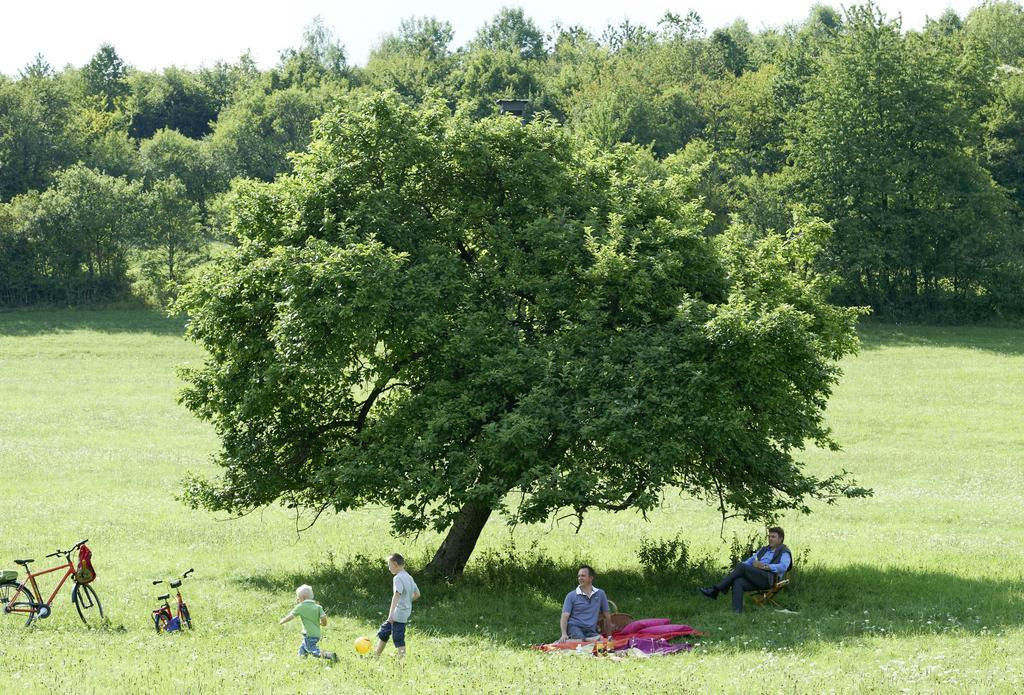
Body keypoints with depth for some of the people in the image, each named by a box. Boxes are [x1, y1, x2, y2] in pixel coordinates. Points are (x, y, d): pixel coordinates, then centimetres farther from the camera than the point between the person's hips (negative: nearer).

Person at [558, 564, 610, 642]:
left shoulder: (600, 594, 15)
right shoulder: (571, 596, 8)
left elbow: (606, 615, 23)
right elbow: (565, 616, 0)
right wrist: (564, 634, -16)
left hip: (591, 630, 2)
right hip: (574, 627, -2)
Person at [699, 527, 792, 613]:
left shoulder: (784, 552, 8)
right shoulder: (763, 549, 32)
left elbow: (783, 567, -13)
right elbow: (749, 561, 24)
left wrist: (765, 566, -23)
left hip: (768, 579, -7)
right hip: (755, 578, 7)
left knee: (742, 567, -26)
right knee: (737, 582, -27)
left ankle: (715, 590, -26)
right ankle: (737, 612, -42)